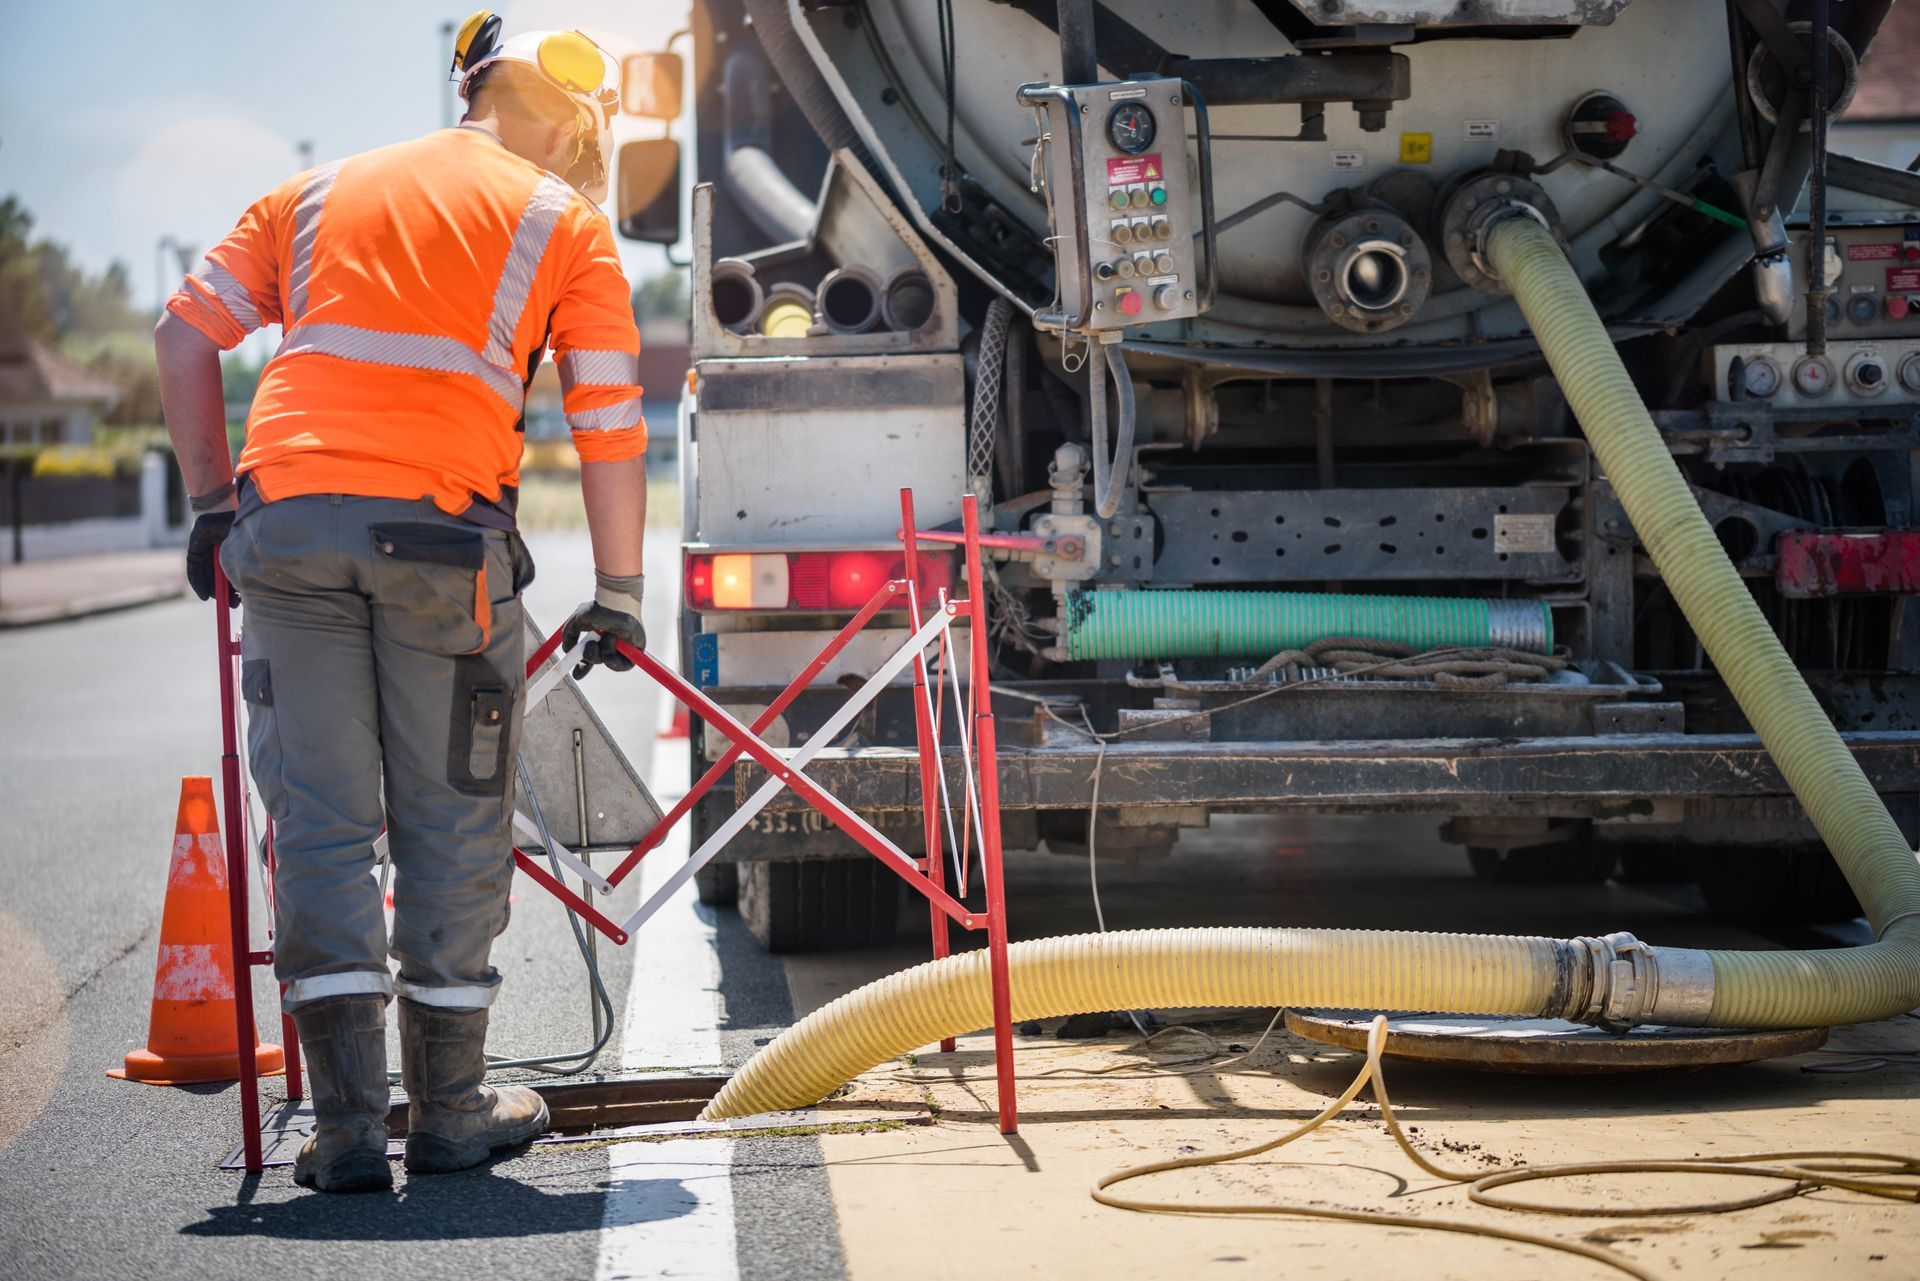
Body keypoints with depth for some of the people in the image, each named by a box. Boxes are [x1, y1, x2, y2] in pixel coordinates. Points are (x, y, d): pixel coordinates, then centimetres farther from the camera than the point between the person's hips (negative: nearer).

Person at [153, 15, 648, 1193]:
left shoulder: (320, 193, 22)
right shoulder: (562, 221, 11)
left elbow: (184, 334, 17)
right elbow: (612, 429, 8)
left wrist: (212, 503, 21)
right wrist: (618, 595, 15)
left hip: (285, 514, 3)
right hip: (442, 529, -3)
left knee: (320, 820, 5)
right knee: (453, 823, 9)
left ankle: (348, 1127, 1)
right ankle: (451, 1110, 17)